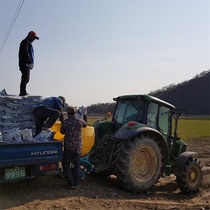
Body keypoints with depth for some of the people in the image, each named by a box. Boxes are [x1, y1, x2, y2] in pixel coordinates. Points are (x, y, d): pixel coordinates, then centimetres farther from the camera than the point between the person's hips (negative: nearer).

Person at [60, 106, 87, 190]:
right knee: (77, 165, 14)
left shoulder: (64, 122, -10)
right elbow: (85, 125, 19)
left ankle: (71, 184, 7)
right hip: (78, 147, 3)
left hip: (68, 146, -3)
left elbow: (62, 132, 7)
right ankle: (76, 183, 17)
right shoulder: (80, 121, -4)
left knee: (66, 165, 10)